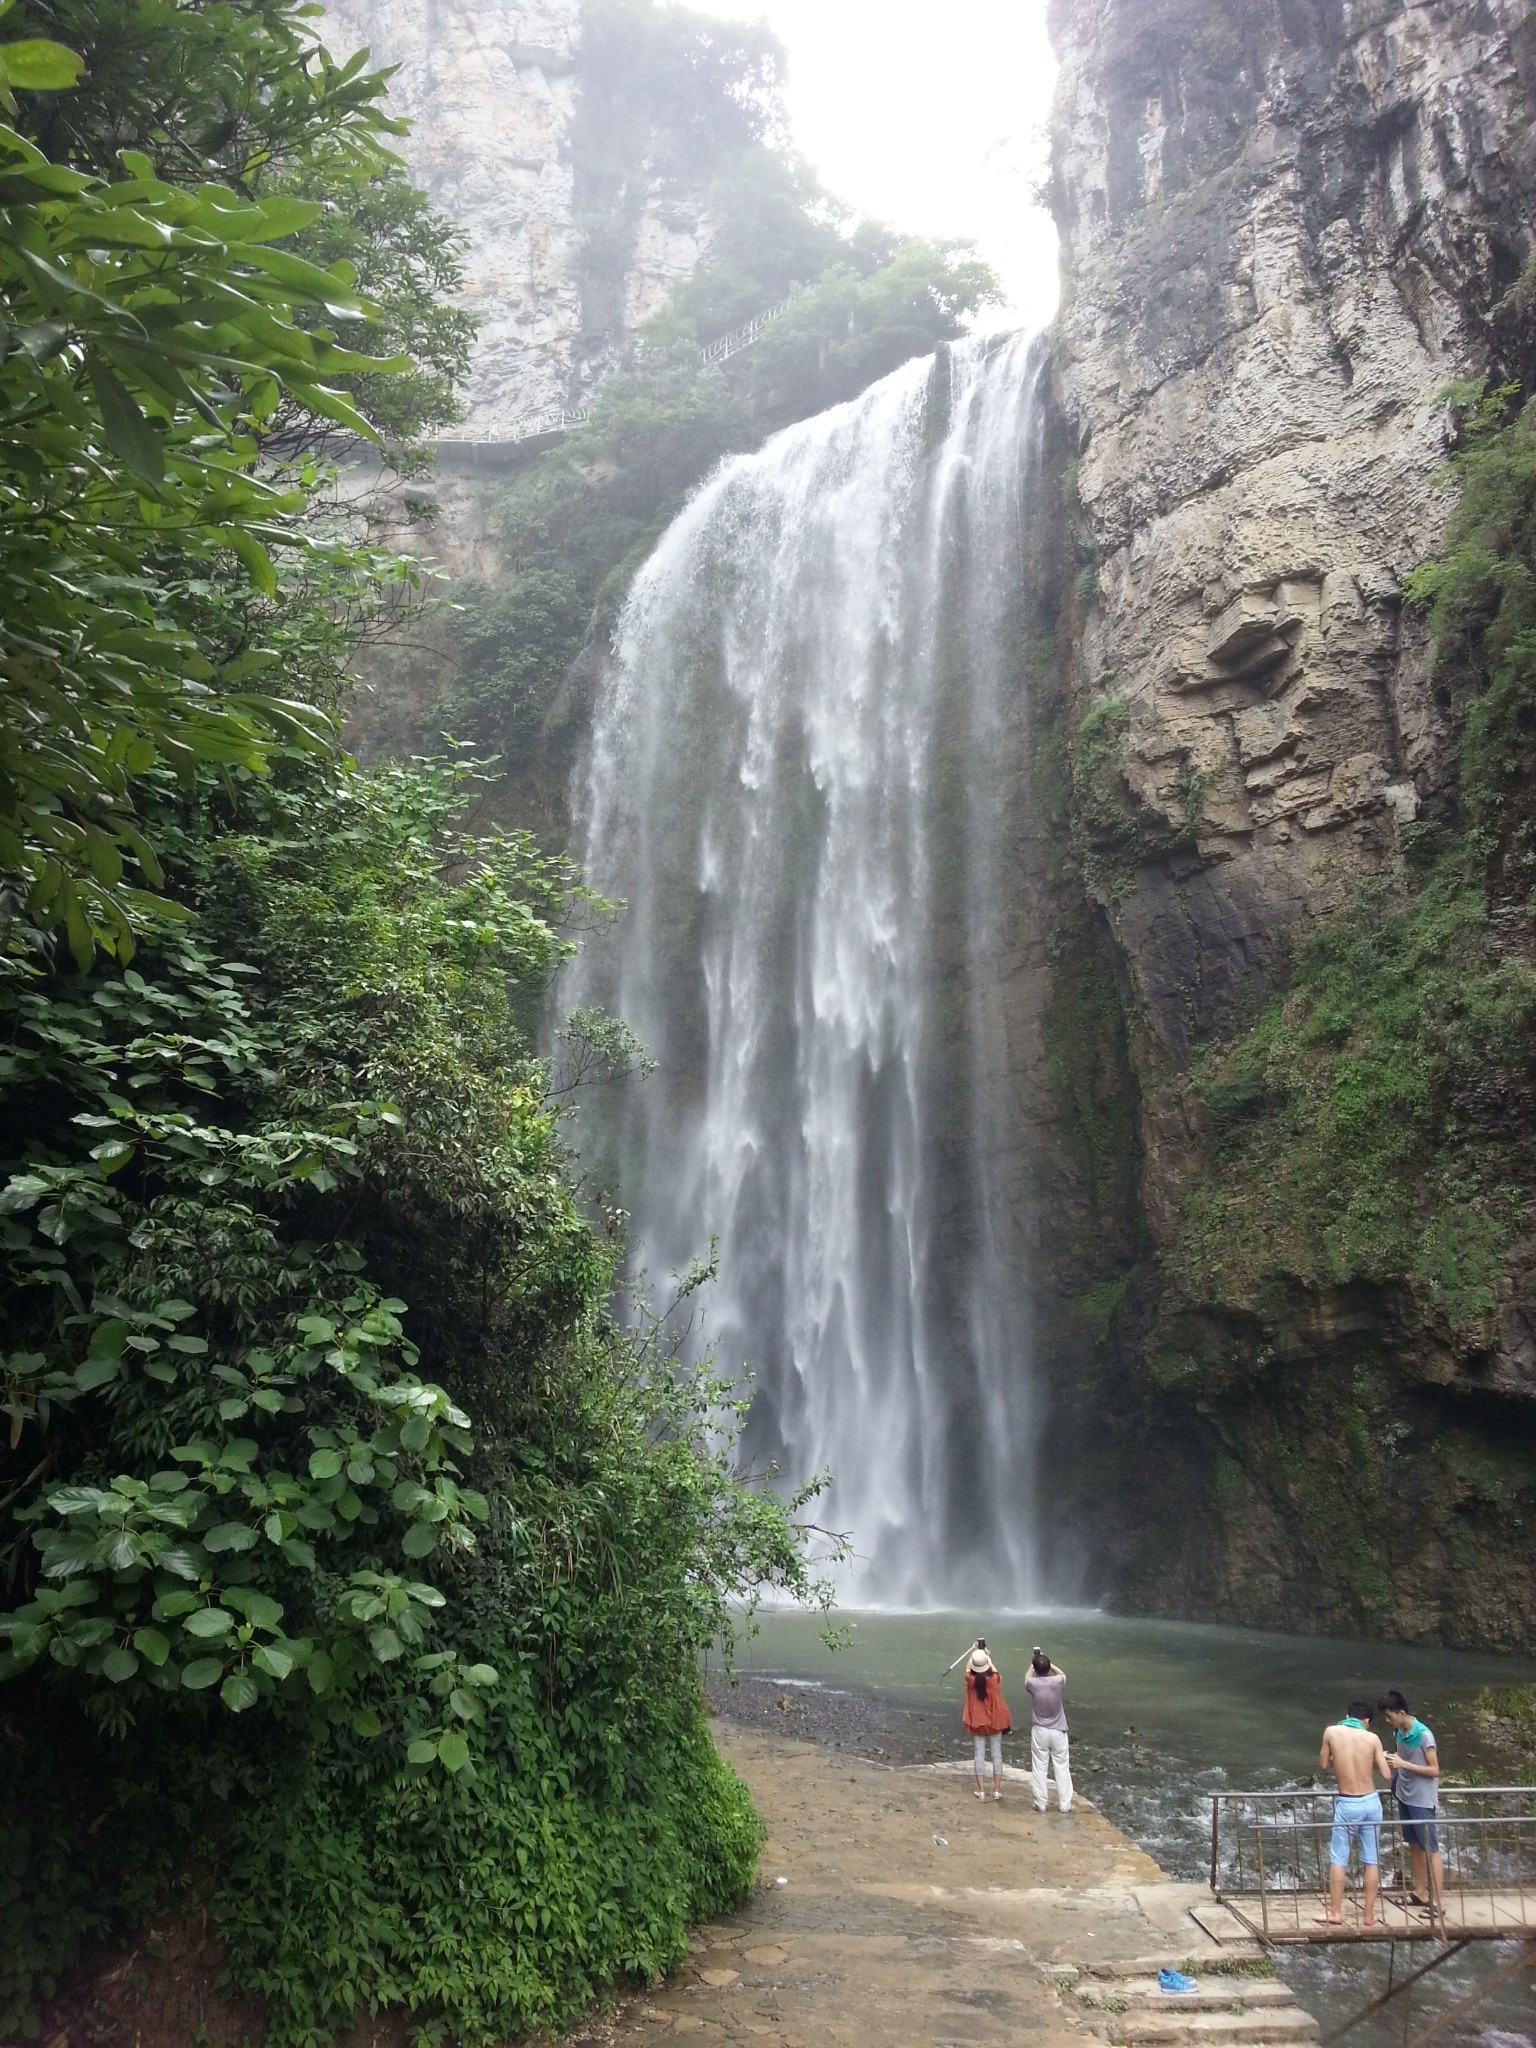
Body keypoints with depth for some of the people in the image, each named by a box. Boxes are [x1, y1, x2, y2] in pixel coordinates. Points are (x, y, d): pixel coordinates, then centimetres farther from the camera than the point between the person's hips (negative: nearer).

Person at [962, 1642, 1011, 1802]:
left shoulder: (970, 1679, -15)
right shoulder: (994, 1678, -17)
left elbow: (968, 1668, 8)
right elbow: (996, 1671, 8)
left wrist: (975, 1652, 17)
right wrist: (987, 1657, 19)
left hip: (977, 1722, 0)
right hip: (995, 1721, 0)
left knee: (979, 1754, 7)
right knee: (997, 1754, 9)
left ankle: (981, 1790, 10)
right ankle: (997, 1790, 11)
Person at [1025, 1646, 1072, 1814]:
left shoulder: (1033, 1684, -17)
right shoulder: (1057, 1682, -17)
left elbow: (1027, 1678, 10)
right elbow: (1062, 1673, 10)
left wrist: (1033, 1664, 23)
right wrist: (1047, 1662, 16)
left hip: (1039, 1731, 0)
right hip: (1058, 1731, 0)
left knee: (1039, 1769, 10)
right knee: (1062, 1768, 11)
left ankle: (1040, 1804, 15)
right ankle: (1065, 1805, 16)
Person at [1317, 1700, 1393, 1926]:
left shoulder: (1331, 1732, -6)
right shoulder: (1372, 1738, -5)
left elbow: (1323, 1765, 3)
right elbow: (1386, 1774, -3)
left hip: (1347, 1804, -2)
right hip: (1371, 1802, 2)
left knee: (1338, 1858, 6)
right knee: (1371, 1859, 11)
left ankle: (1334, 1912, 8)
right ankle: (1369, 1914, 15)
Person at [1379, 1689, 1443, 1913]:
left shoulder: (1424, 1735, -20)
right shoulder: (1398, 1732, 3)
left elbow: (1434, 1770, -17)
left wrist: (1404, 1764, -23)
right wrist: (1392, 1762, -1)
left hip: (1422, 1801, -8)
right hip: (1404, 1796, 8)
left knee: (1430, 1849, -4)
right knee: (1414, 1845, 15)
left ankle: (1437, 1901, -2)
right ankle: (1421, 1892, 26)